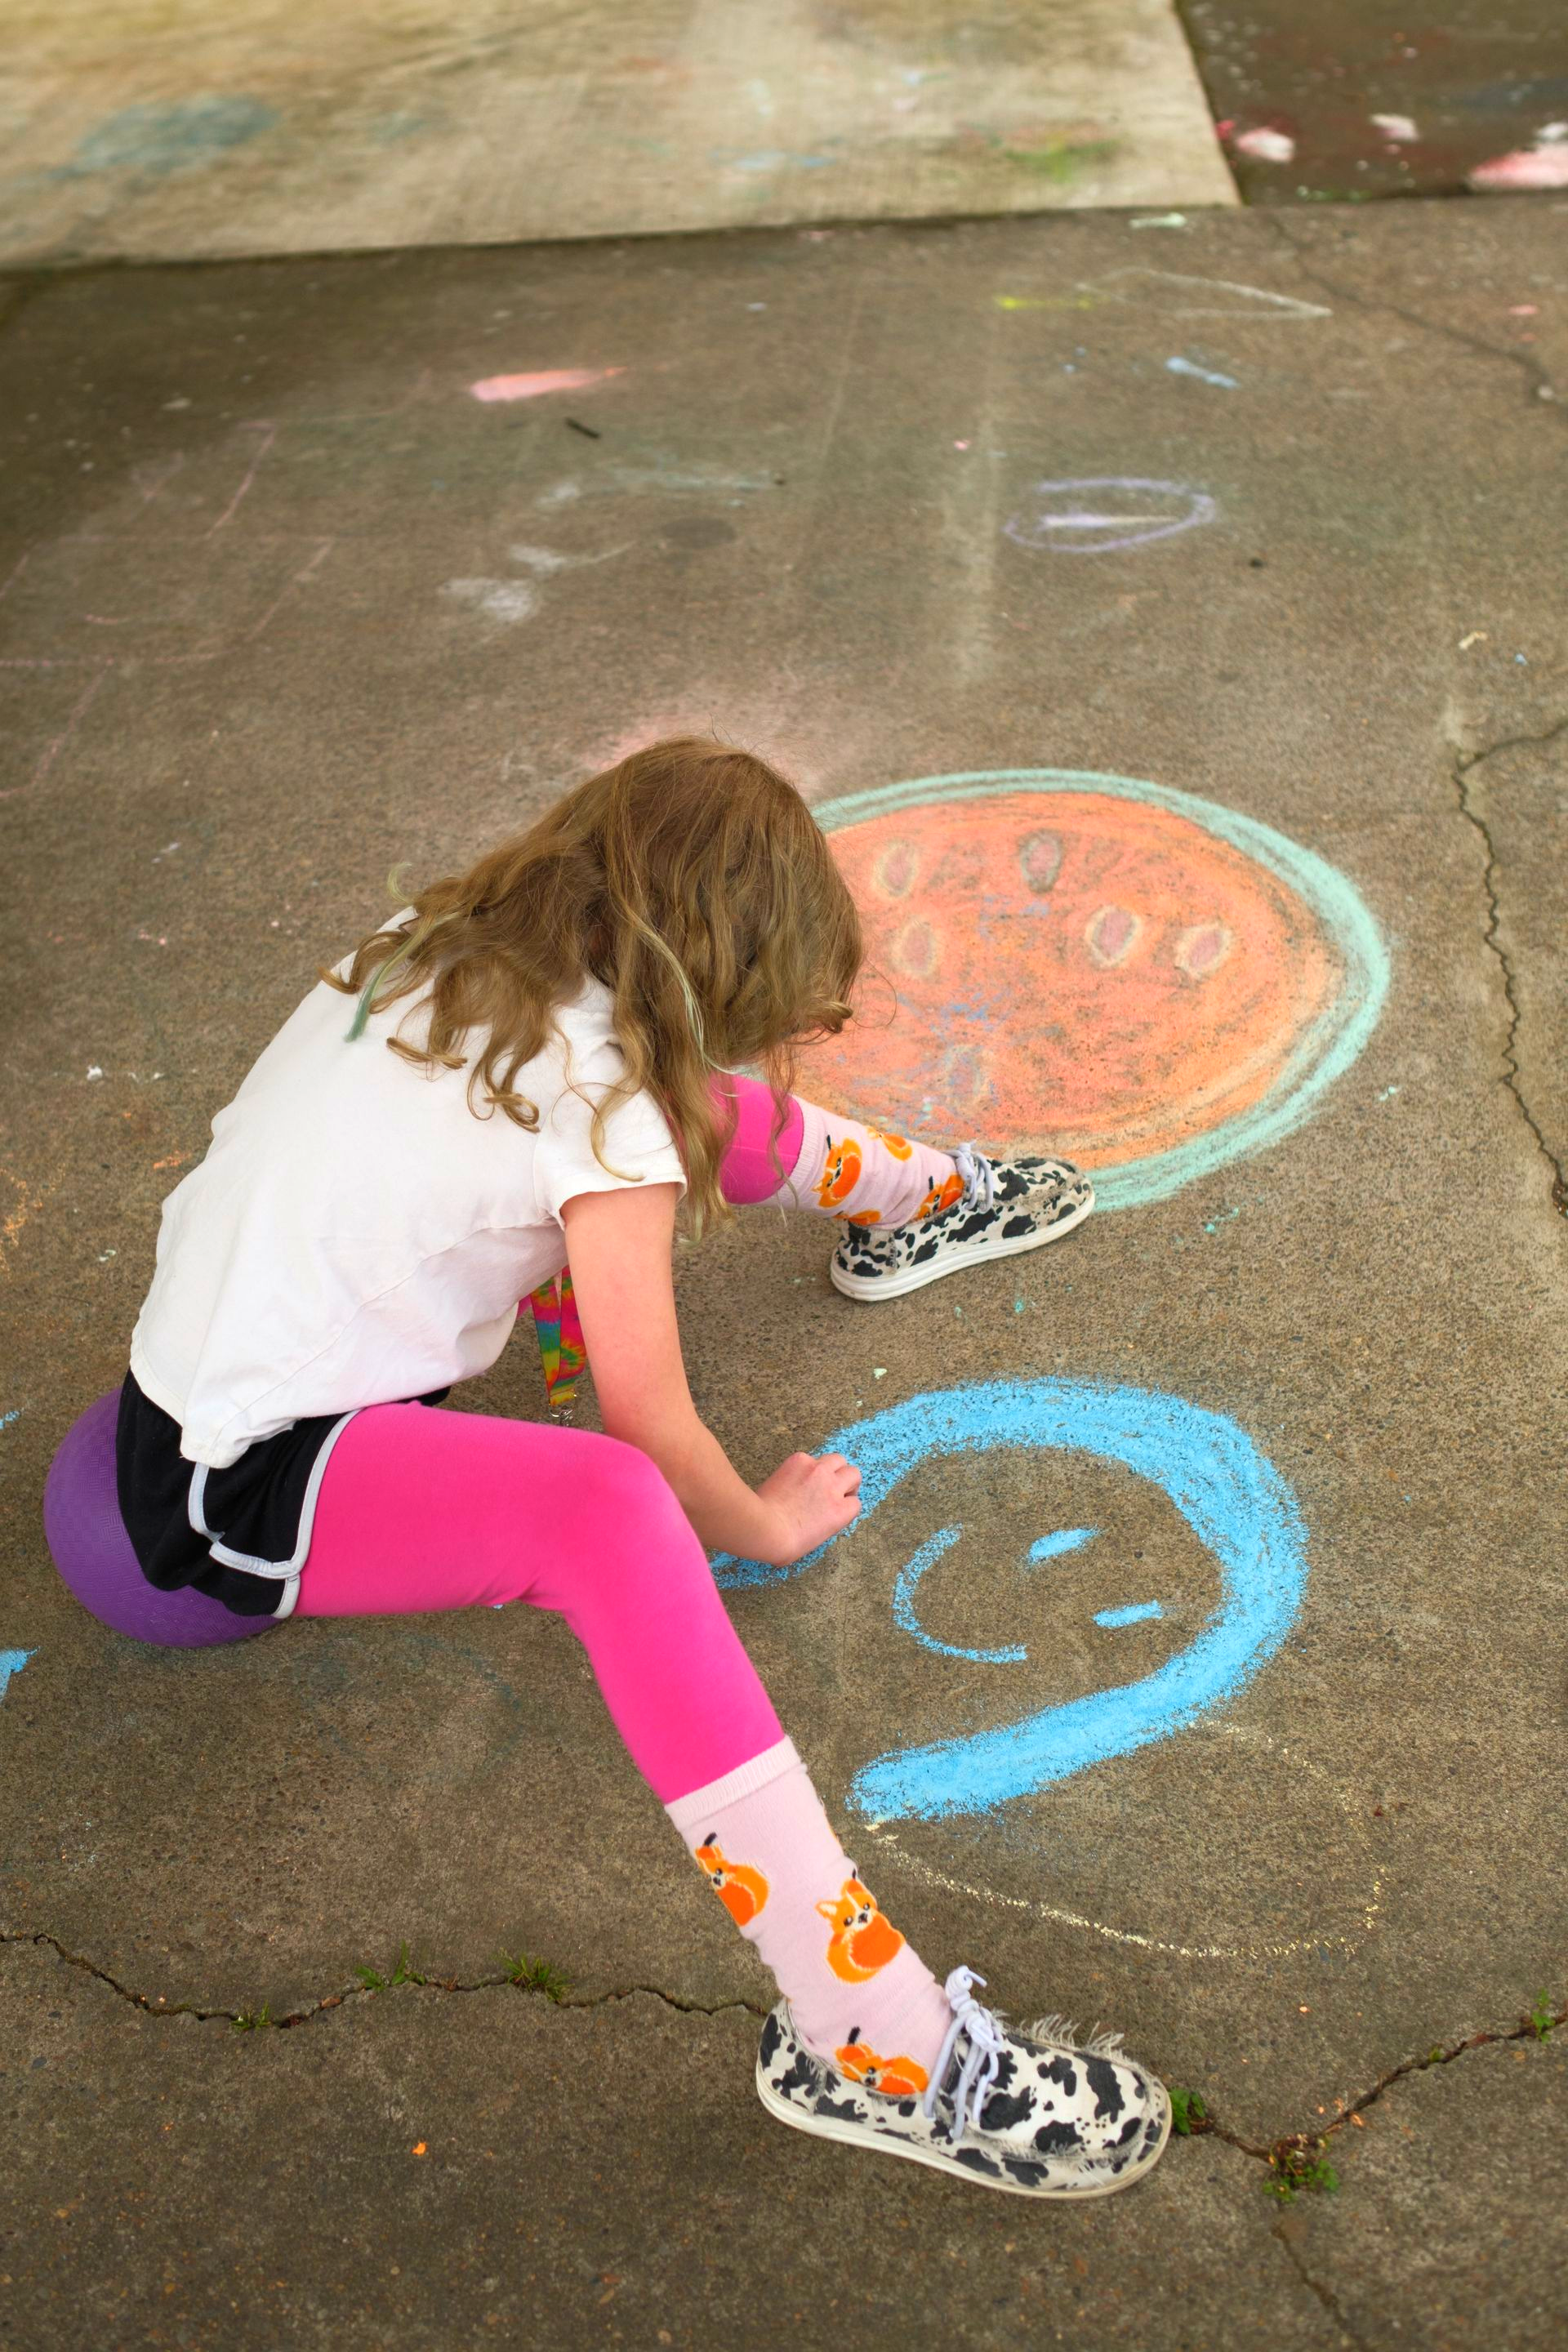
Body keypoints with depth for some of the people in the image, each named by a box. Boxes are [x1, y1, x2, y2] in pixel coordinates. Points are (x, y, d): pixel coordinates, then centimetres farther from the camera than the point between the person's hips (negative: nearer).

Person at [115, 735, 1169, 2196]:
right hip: (245, 1488, -9)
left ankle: (907, 1203, 34)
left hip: (210, 1345, 9)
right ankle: (875, 2047, -36)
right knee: (607, 1510, -36)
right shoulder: (598, 1086, -23)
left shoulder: (445, 944, 0)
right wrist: (762, 1523, 0)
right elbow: (648, 1418, -17)